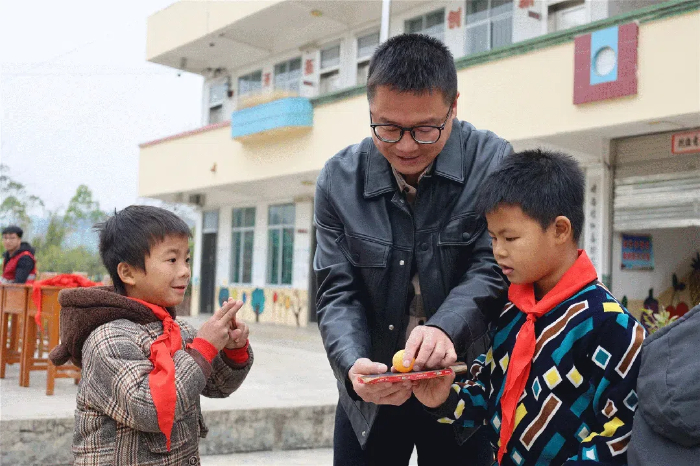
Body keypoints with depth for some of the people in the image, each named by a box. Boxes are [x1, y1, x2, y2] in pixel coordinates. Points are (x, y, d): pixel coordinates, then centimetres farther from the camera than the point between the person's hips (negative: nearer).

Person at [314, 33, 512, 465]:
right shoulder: (339, 179, -8)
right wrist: (353, 365, -27)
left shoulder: (493, 162, -13)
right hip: (371, 393, 2)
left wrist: (445, 327, -34)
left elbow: (492, 270, -15)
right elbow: (338, 293, -8)